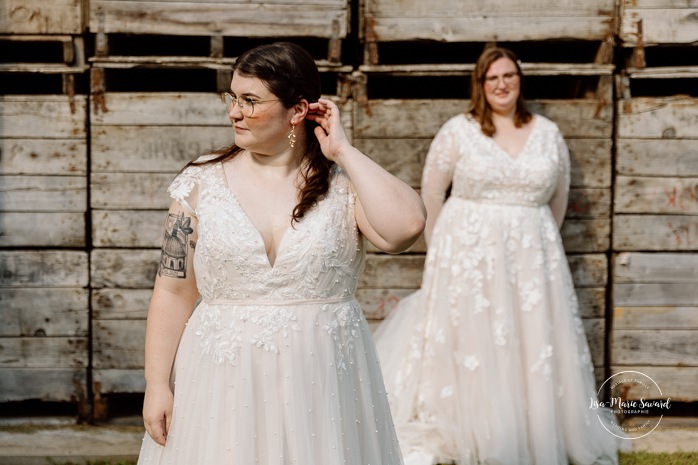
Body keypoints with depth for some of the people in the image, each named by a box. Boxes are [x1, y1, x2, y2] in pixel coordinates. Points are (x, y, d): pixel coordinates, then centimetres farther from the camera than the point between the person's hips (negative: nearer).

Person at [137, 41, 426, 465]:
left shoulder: (345, 182, -2)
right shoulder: (202, 183, 0)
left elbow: (406, 227, -22)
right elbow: (173, 291, 1)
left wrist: (344, 151, -13)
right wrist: (157, 384, -4)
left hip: (322, 382, 0)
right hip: (223, 382, 1)